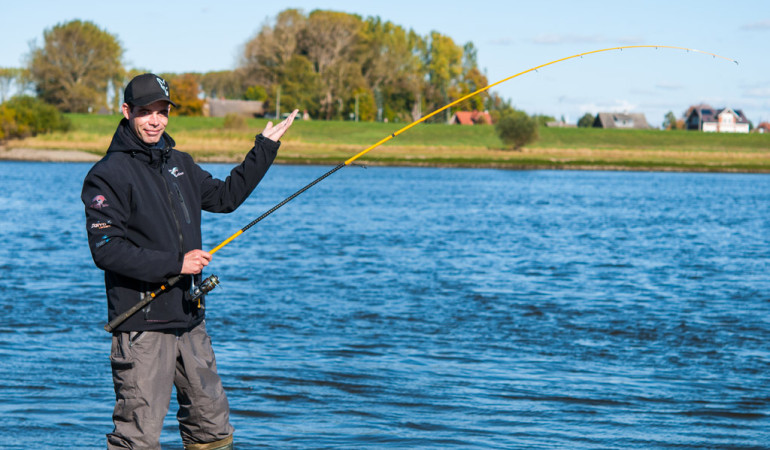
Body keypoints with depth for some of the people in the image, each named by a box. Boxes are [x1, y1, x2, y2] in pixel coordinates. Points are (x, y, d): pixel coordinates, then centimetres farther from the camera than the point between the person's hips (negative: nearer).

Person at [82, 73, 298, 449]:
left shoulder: (179, 164, 15)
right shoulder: (107, 175, -9)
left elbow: (226, 196, 28)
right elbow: (106, 249, -17)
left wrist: (265, 148, 25)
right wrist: (175, 263, -20)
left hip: (189, 319, 8)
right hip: (142, 325, -8)